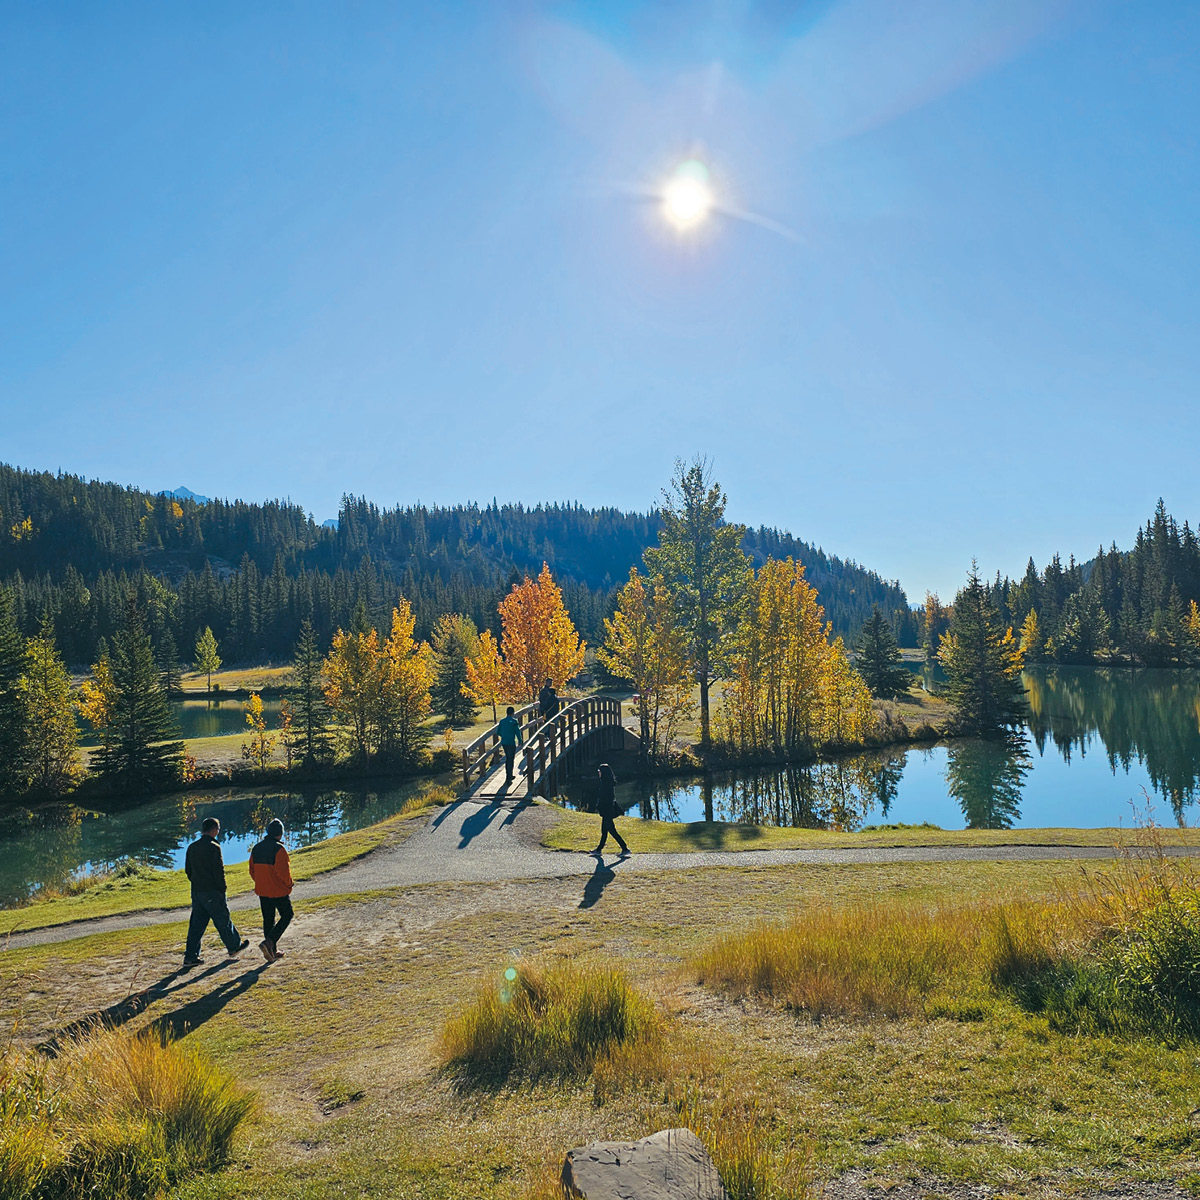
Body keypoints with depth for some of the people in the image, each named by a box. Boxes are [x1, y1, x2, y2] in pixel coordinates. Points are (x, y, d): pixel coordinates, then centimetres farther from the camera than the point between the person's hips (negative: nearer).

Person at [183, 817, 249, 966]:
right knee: (223, 919, 8)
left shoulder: (192, 847, 7)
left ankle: (190, 956, 10)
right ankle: (234, 947, 23)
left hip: (196, 891, 7)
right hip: (211, 892, -7)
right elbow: (219, 871, -17)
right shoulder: (214, 847, -16)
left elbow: (188, 870, 14)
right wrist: (222, 889, -8)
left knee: (197, 922, 10)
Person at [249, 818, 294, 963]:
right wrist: (289, 884, -4)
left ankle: (273, 950, 17)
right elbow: (283, 871, -21)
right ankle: (269, 941, -9)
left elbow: (252, 870, 11)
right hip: (279, 891, -7)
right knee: (287, 915, 8)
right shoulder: (279, 848, -17)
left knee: (268, 919, 14)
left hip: (262, 891, 7)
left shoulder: (256, 848, 5)